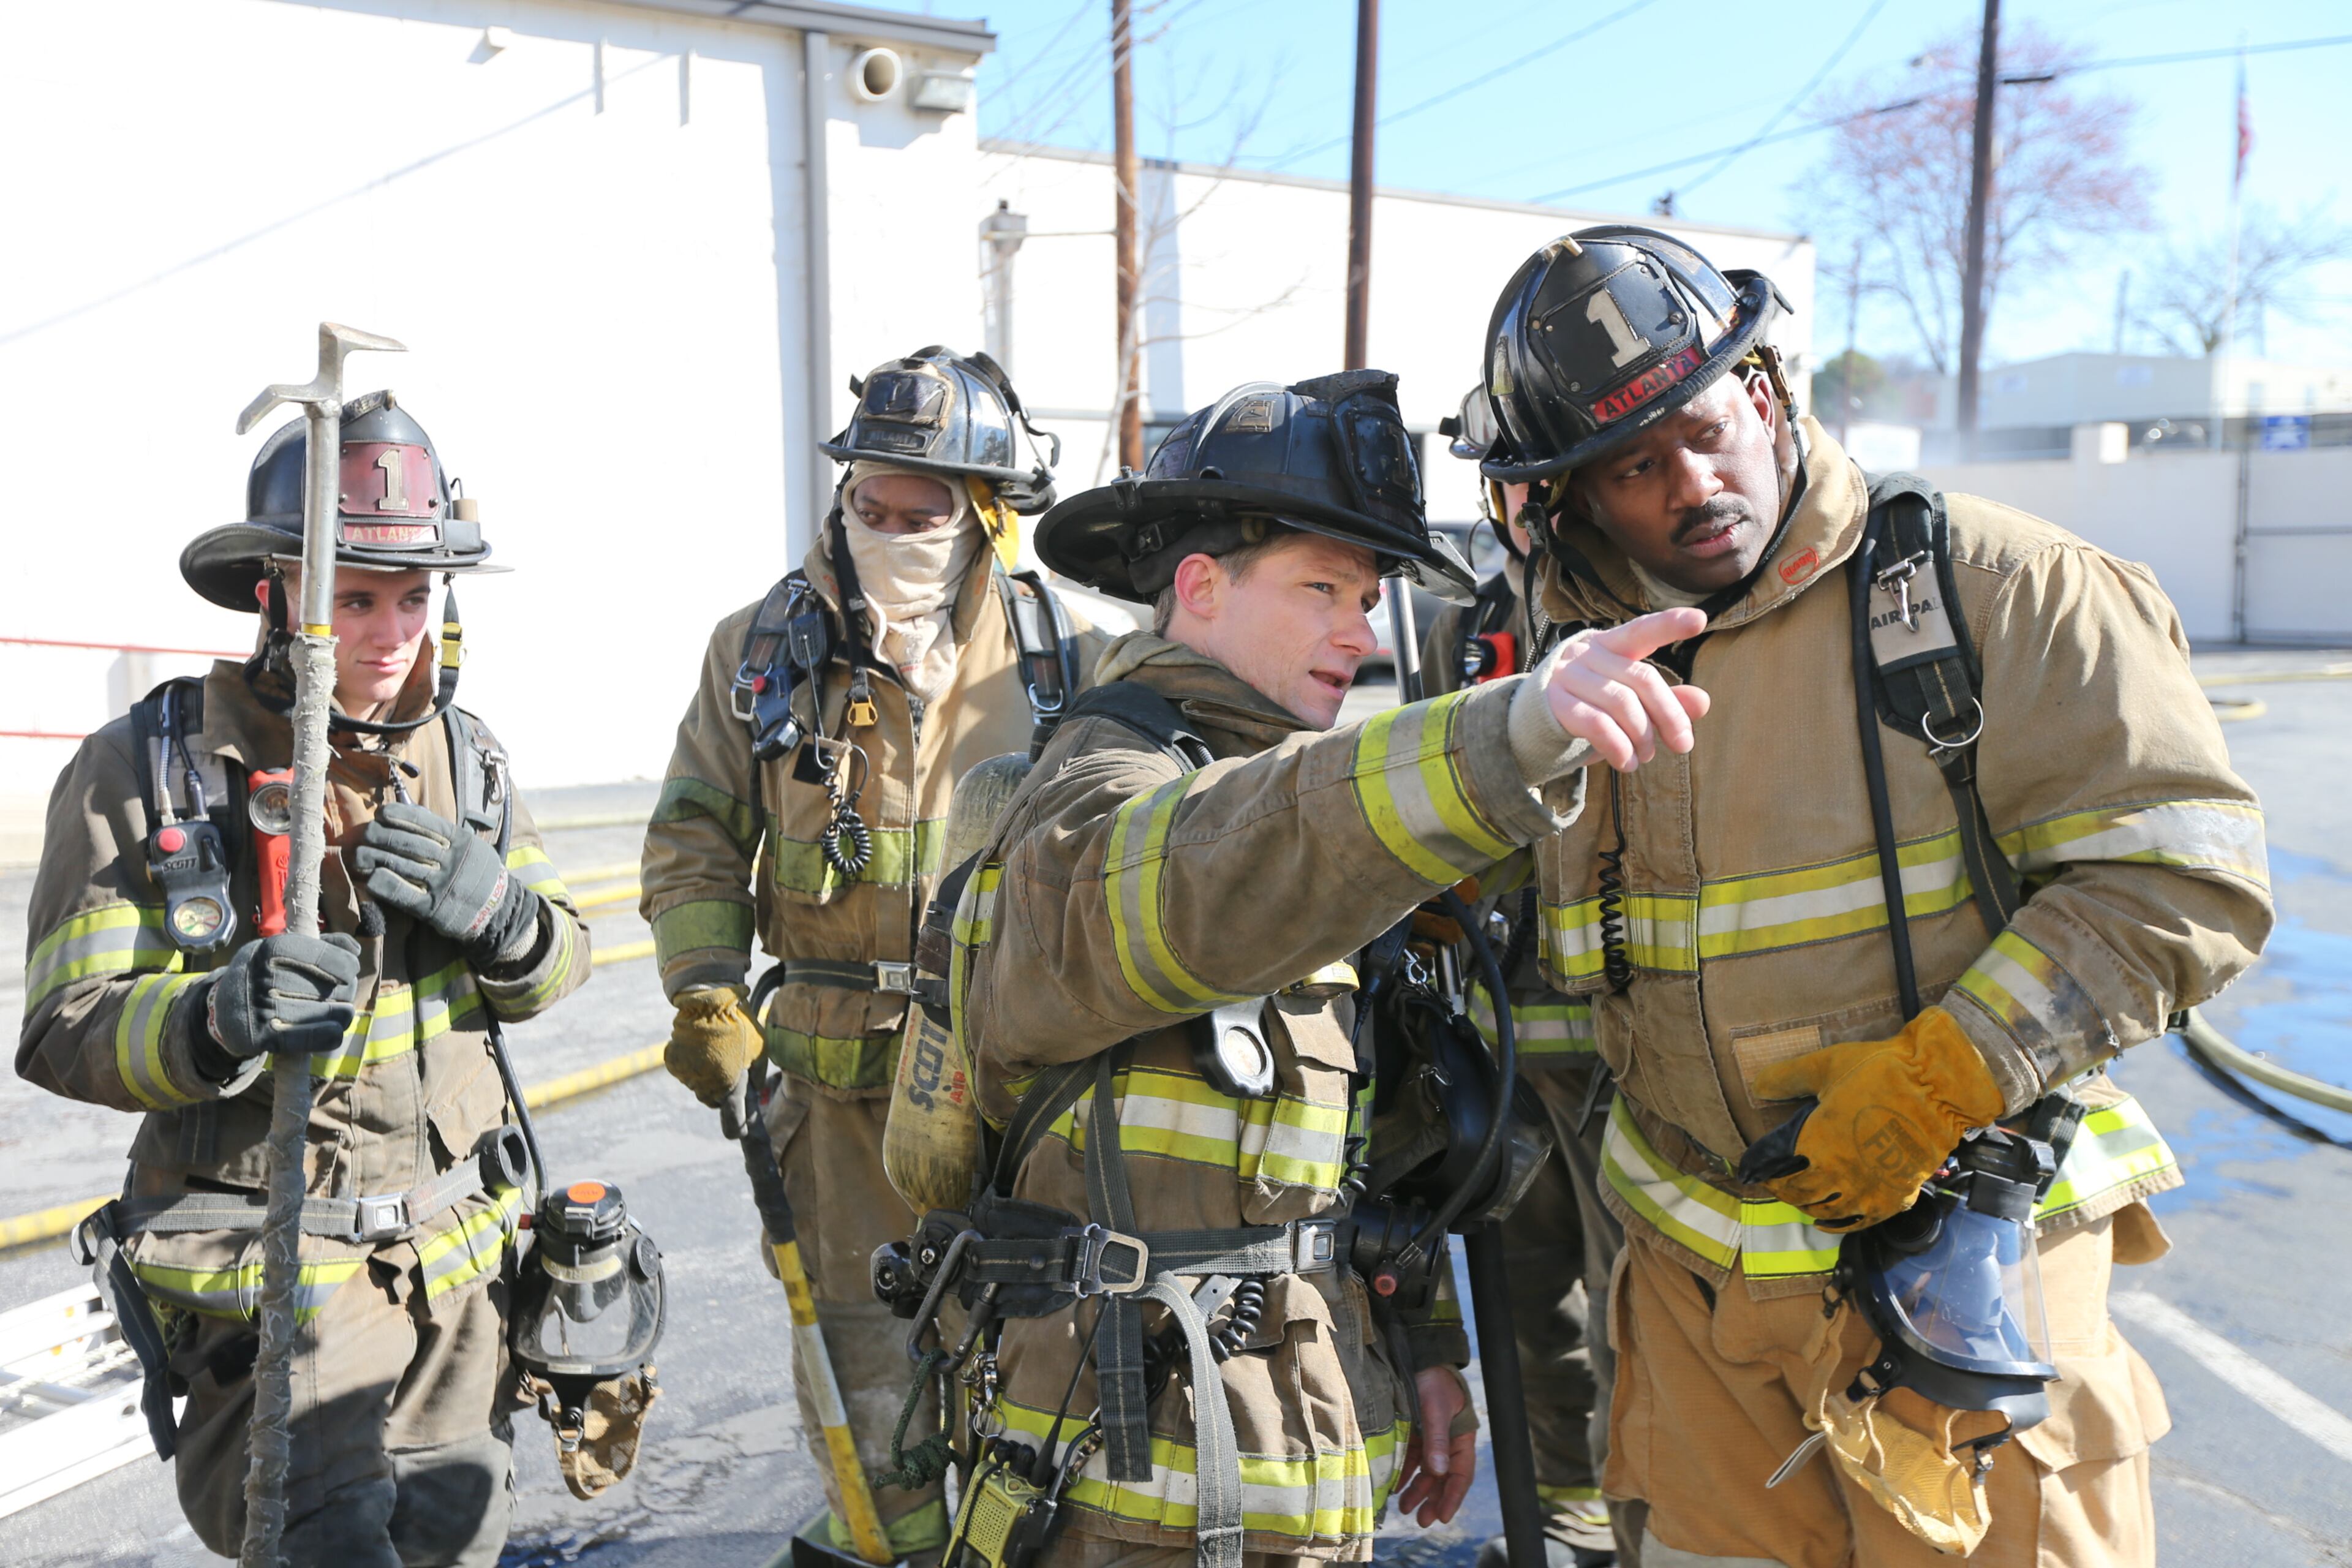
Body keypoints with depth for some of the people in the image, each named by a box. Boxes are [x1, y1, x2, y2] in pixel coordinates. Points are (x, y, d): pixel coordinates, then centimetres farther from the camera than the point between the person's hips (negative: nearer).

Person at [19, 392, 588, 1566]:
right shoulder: (146, 772, -12)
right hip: (266, 1261, -4)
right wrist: (213, 1021, -33)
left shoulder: (461, 756, 1)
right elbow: (64, 1028, -12)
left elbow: (557, 962, 7)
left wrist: (499, 914, -16)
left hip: (453, 1249, 5)